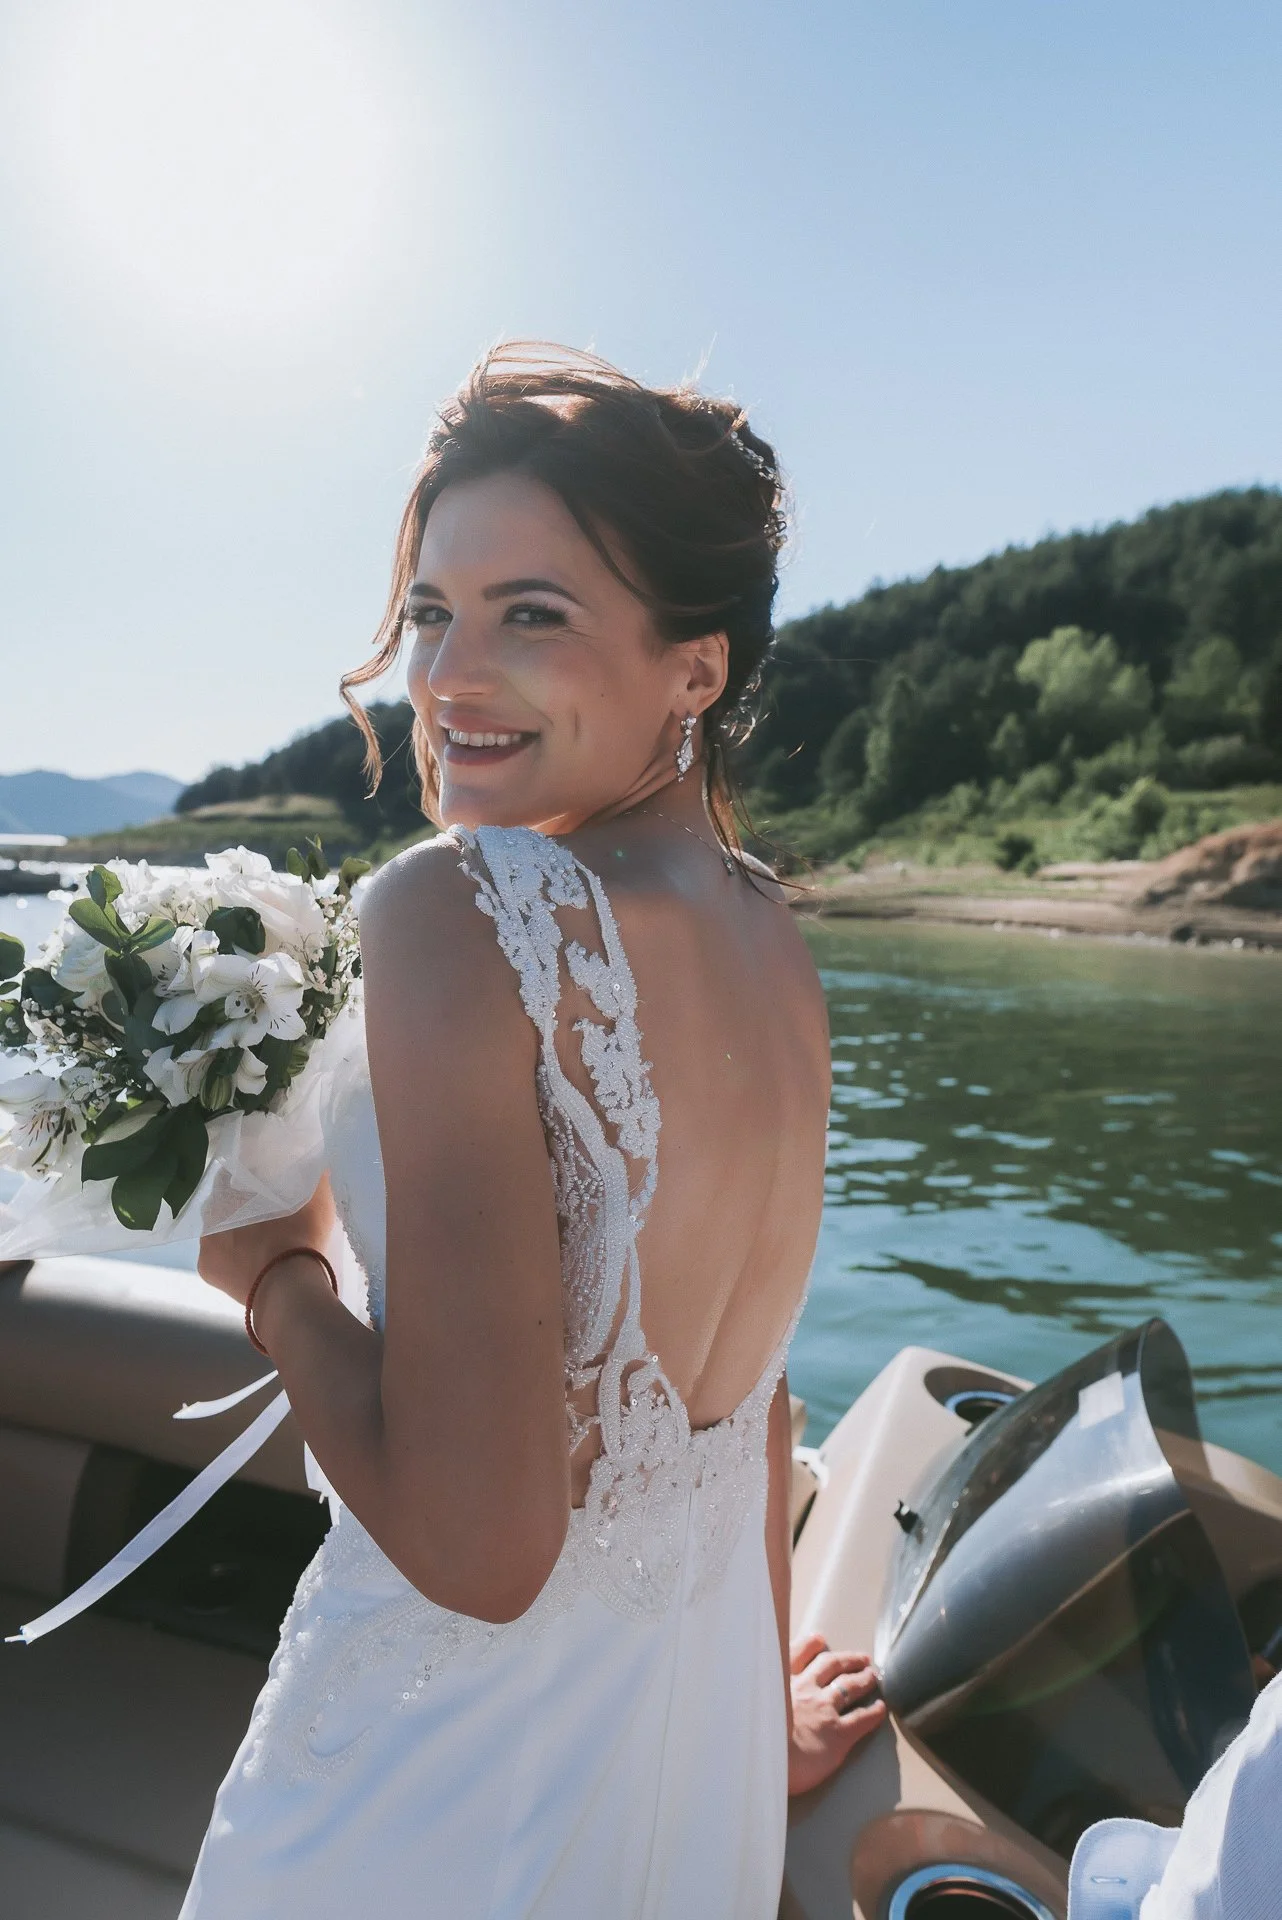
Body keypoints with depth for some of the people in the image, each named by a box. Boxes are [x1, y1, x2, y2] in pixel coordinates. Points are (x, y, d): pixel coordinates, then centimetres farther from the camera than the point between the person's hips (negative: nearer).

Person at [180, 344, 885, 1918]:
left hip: (445, 1778, -5)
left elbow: (480, 1545, -29)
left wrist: (271, 1264, -13)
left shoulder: (457, 911, -27)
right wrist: (763, 1706, 20)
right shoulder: (774, 942, -3)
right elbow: (745, 1384, 7)